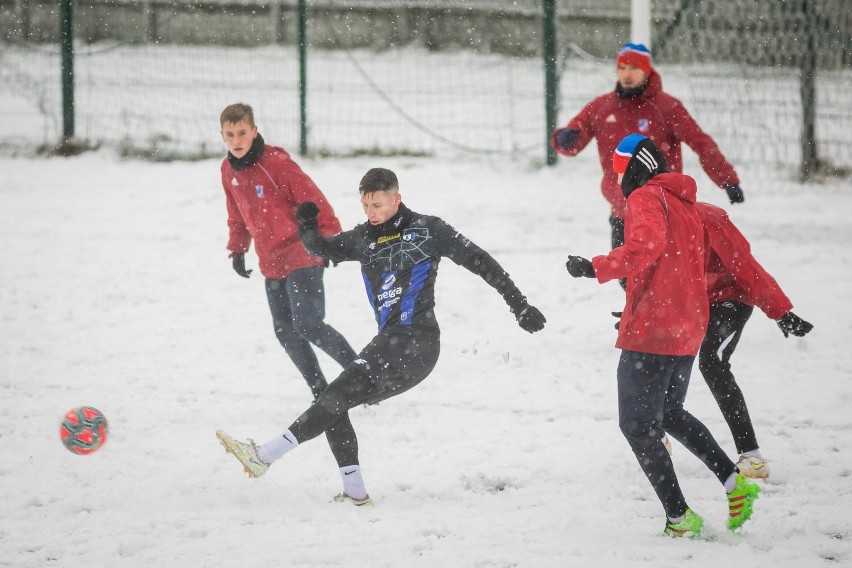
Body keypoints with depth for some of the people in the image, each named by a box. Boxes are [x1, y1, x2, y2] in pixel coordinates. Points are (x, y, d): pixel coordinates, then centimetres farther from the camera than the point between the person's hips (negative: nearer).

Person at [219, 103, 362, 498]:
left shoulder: (276, 163, -18)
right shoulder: (229, 170, 5)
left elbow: (313, 200, -17)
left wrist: (330, 239, -19)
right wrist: (237, 250, 20)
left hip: (301, 256, -8)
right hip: (271, 265, 8)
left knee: (308, 325, -18)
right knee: (286, 333, 6)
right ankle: (321, 391, 16)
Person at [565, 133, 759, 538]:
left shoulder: (645, 197, -10)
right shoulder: (684, 202, 18)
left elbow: (647, 245, -30)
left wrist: (596, 268, -31)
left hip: (651, 332, -9)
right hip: (688, 329, 9)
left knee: (637, 426, -1)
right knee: (669, 414, 25)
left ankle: (679, 517, -2)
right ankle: (734, 483, 15)